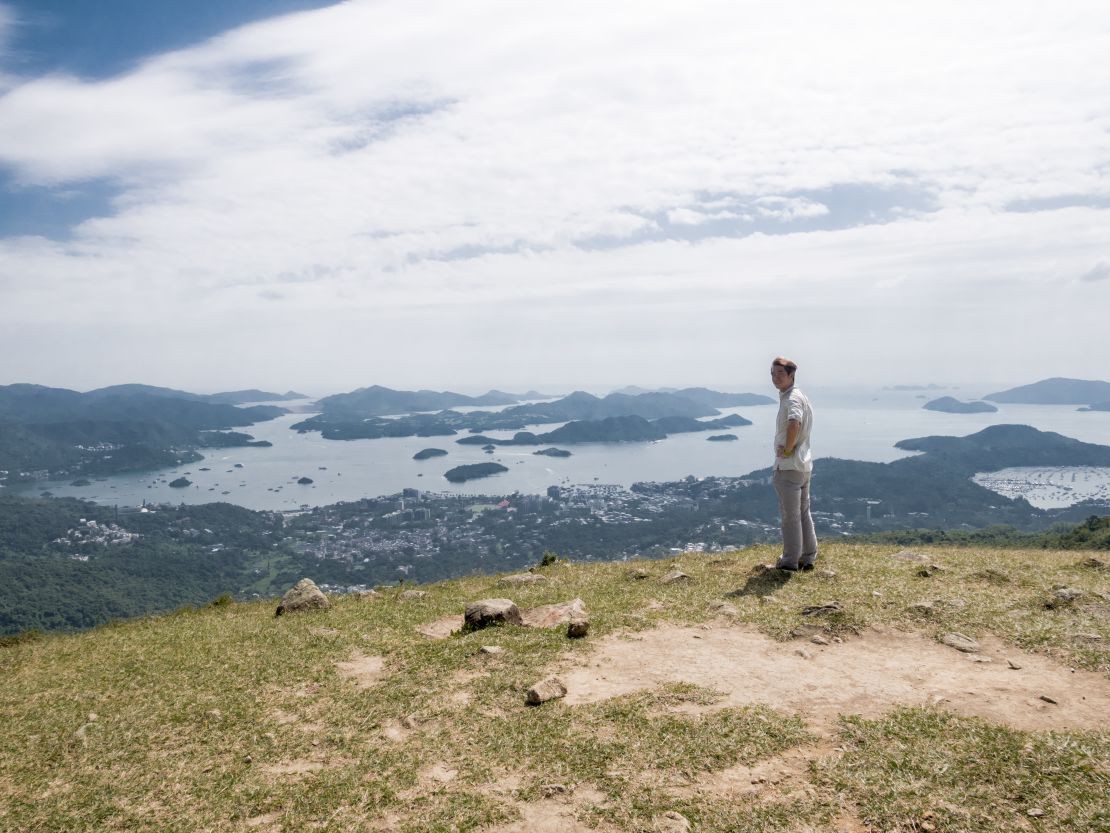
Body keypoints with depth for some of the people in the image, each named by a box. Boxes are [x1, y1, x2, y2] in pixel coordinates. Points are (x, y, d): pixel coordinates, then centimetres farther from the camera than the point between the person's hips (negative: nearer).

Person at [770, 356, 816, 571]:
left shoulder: (793, 398, -17)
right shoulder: (788, 396, 15)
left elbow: (794, 423, -39)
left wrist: (787, 448, -25)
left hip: (788, 465, -10)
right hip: (803, 463, 10)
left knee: (790, 515, -1)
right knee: (803, 512, 15)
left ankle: (790, 561, 7)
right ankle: (808, 557, 23)